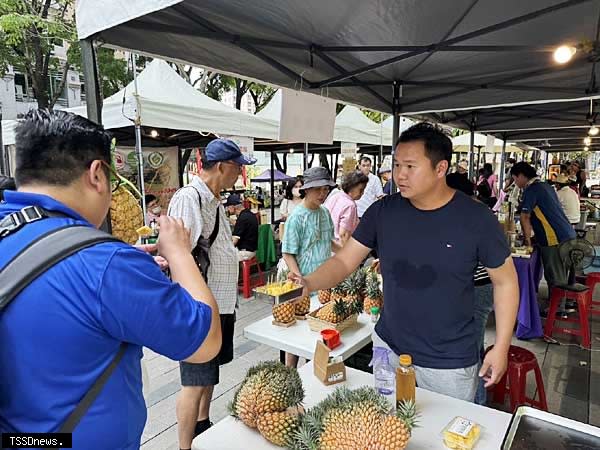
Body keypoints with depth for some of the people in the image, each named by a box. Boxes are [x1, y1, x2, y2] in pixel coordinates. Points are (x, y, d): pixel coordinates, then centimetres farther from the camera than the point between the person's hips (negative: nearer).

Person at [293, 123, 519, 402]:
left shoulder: (475, 219, -14)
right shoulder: (383, 212, -7)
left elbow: (505, 281, -4)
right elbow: (344, 261, -6)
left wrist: (501, 347, -5)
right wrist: (309, 283, -24)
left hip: (450, 362, -2)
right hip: (388, 346, 3)